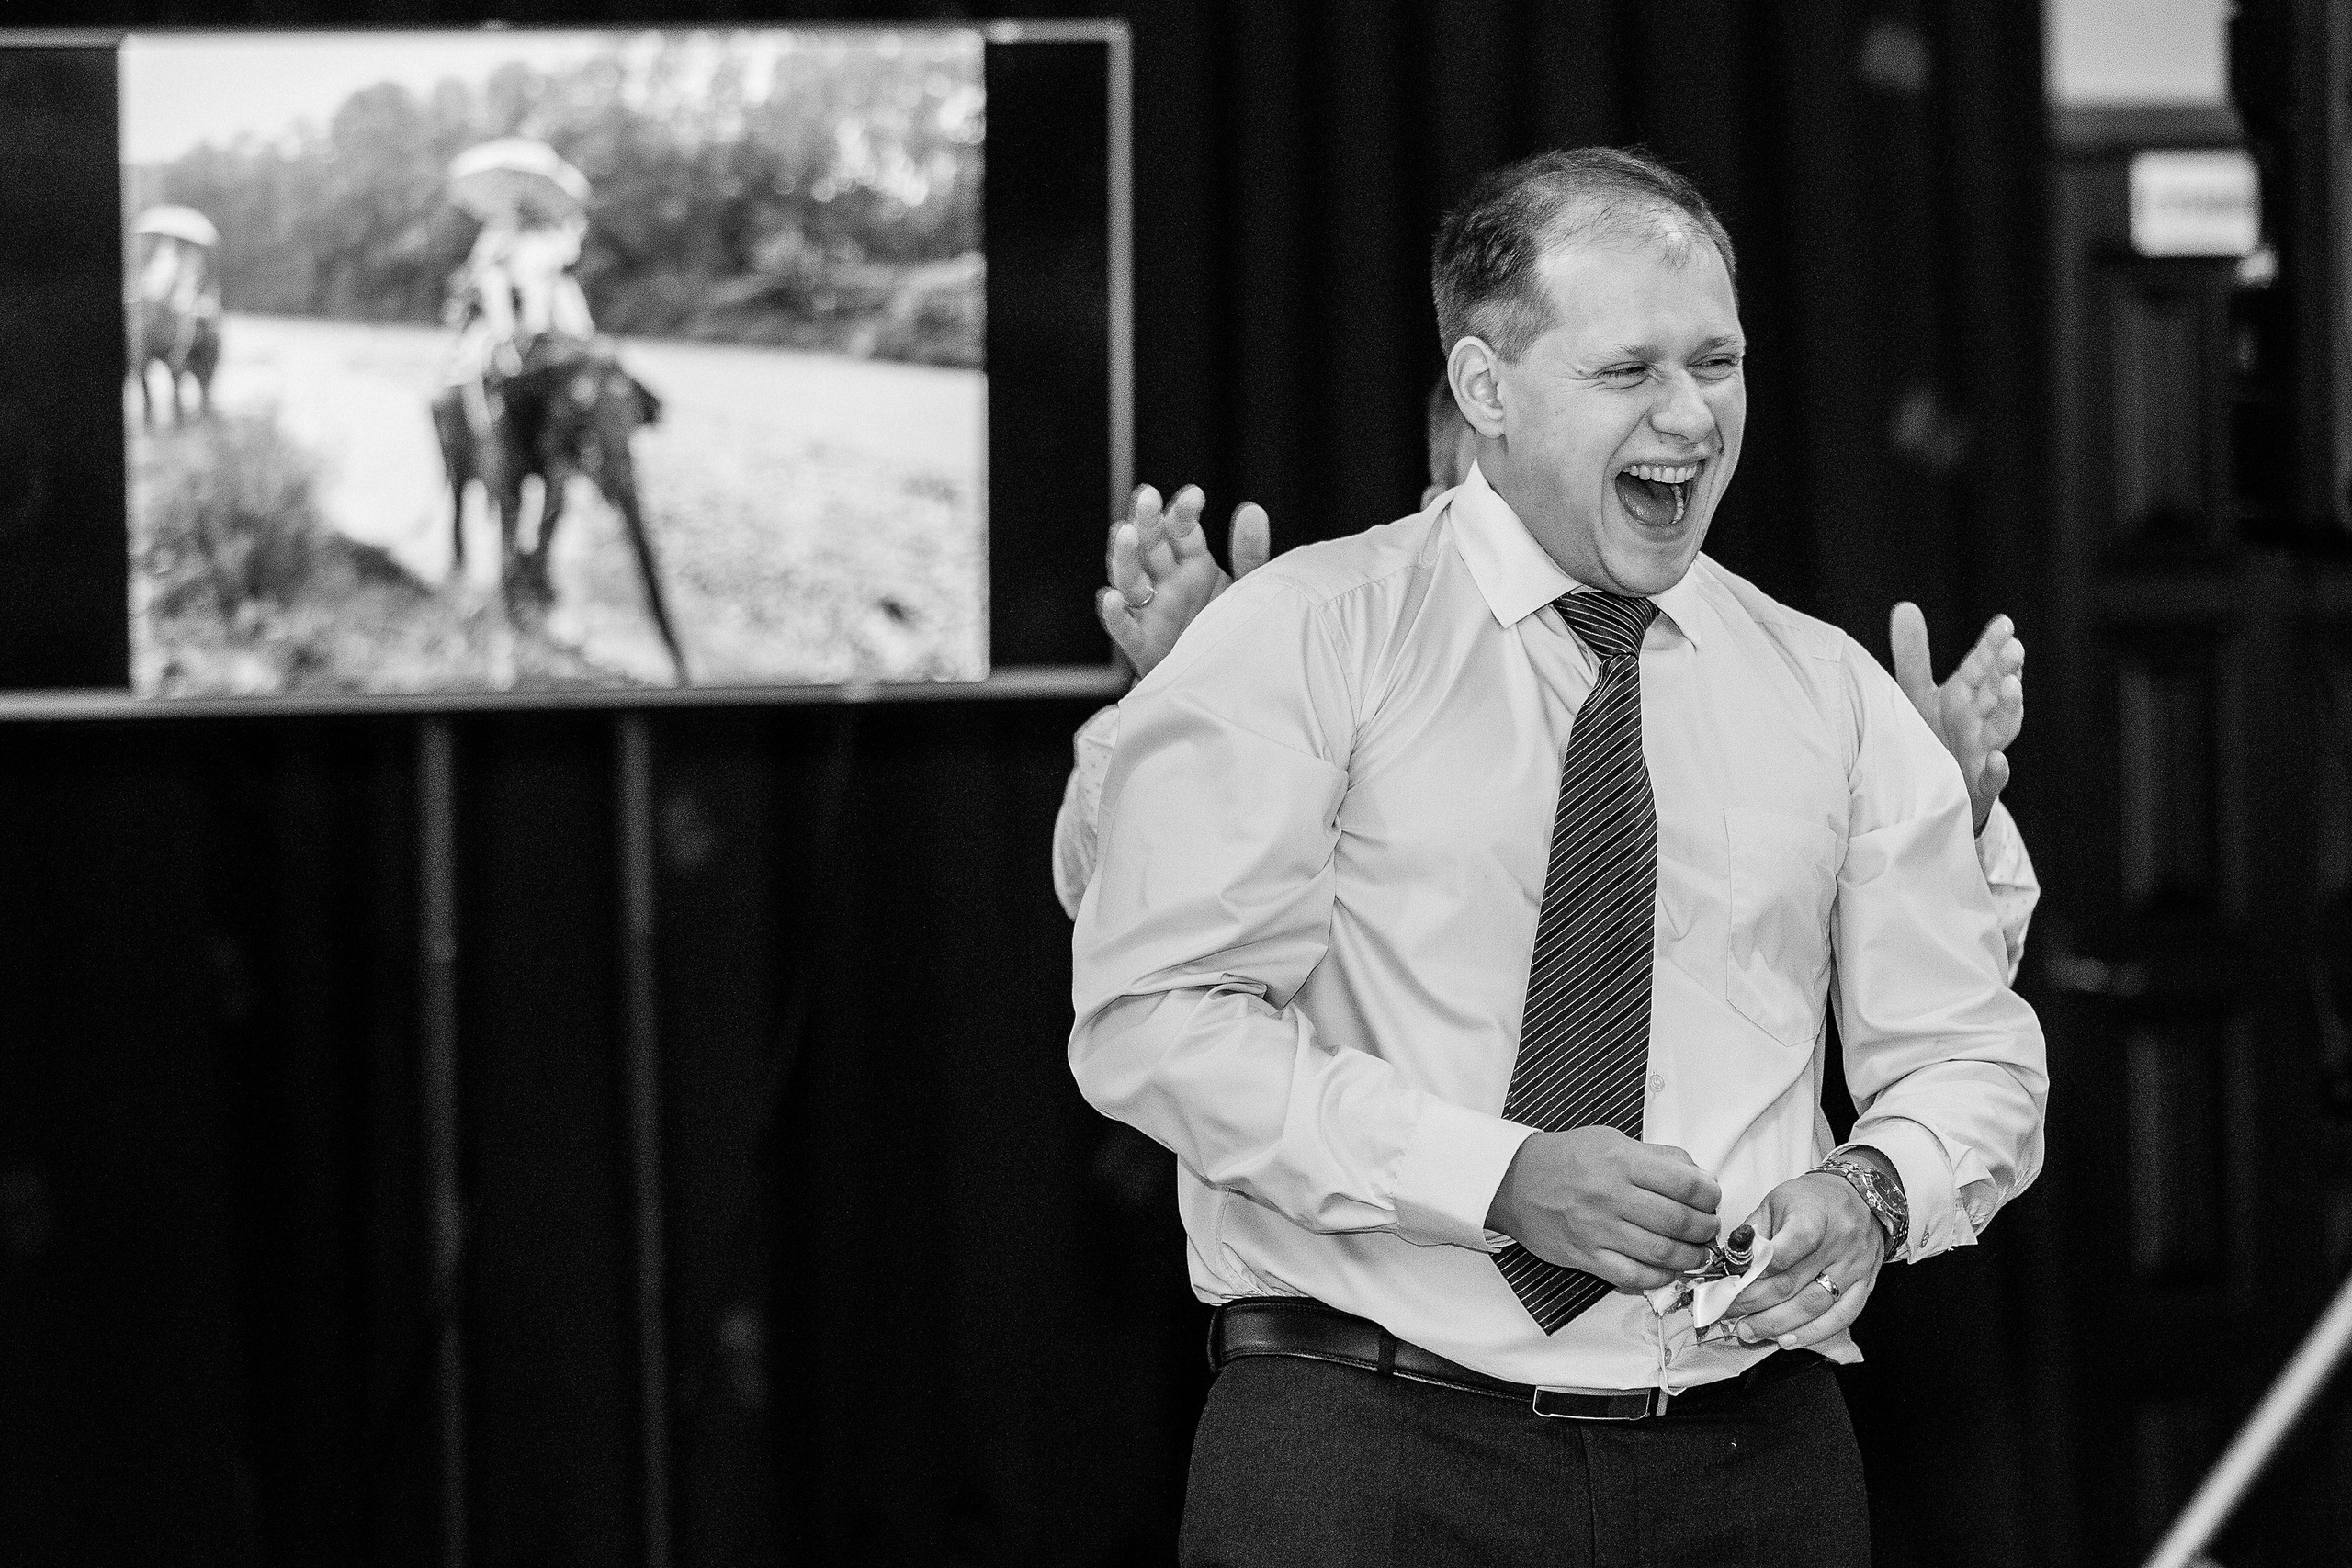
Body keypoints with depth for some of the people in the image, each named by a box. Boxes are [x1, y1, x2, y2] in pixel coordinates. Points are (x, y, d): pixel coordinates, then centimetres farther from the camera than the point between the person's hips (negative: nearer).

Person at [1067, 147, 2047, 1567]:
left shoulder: (1831, 695, 11)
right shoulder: (1302, 642, -1)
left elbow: (1971, 1057, 14)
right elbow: (1157, 1020, -10)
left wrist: (1875, 1188, -10)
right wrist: (1499, 1176, -20)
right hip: (1370, 1450, -3)